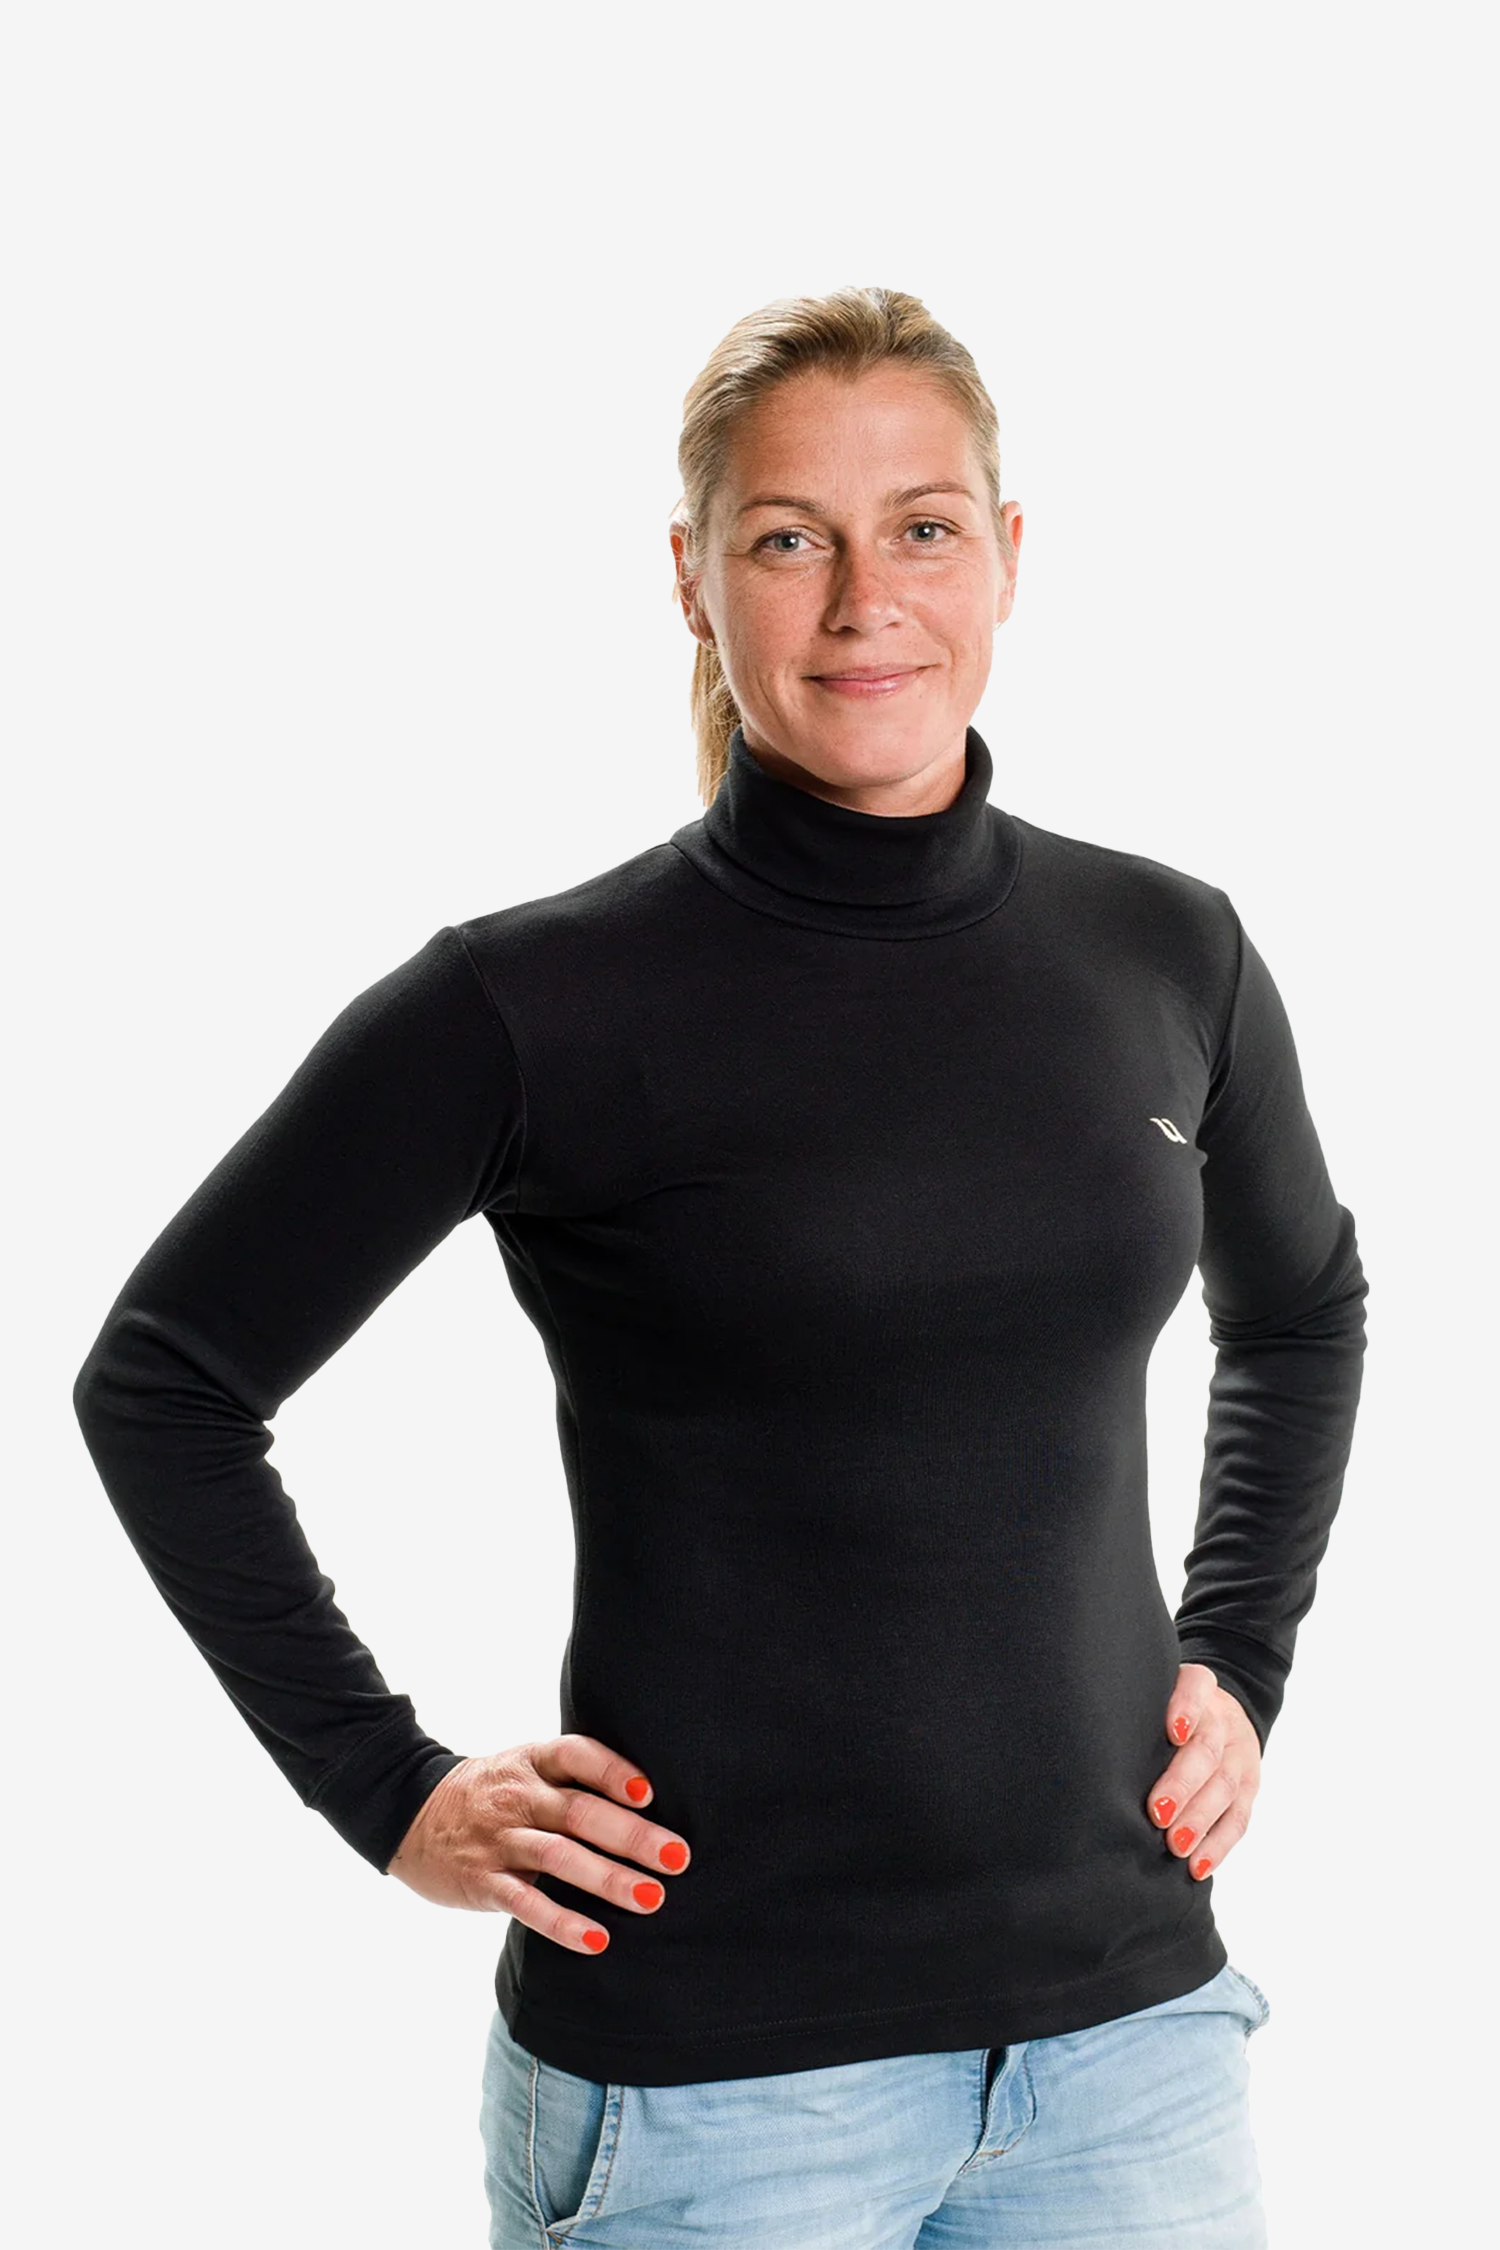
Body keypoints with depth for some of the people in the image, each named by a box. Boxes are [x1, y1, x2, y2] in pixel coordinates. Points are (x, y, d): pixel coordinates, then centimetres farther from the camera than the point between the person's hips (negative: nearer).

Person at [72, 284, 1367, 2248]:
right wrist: (386, 1788, -4)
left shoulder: (1168, 956, 2)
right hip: (714, 2071, -4)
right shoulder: (539, 1003, -11)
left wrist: (1238, 1669, 11)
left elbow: (1302, 1314, 21)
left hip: (1129, 2015, 4)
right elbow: (164, 1381, -2)